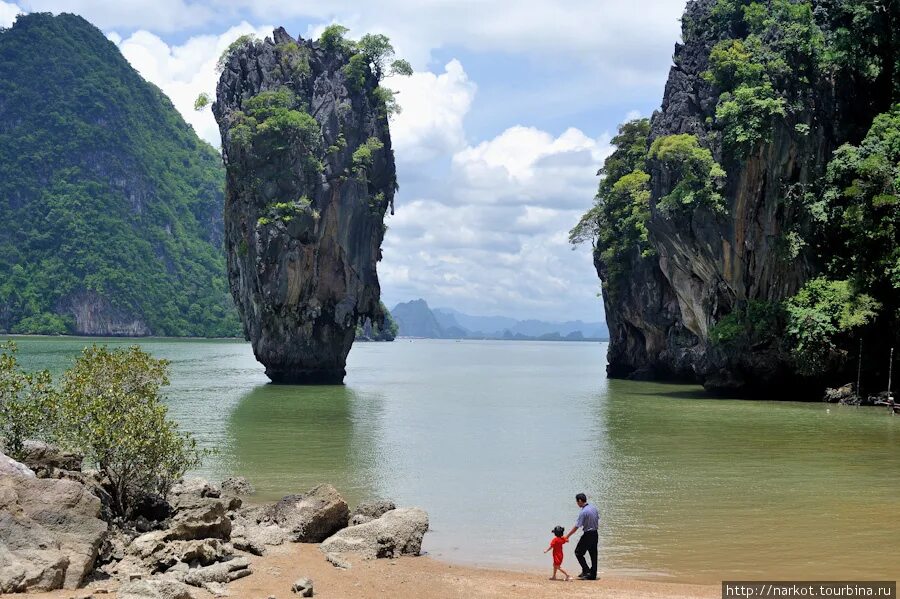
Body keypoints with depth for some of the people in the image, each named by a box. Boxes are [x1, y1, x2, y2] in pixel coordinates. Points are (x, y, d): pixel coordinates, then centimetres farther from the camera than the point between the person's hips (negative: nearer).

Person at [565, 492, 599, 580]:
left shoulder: (583, 512, -19)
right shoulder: (594, 508, 5)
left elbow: (576, 527, -18)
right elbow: (598, 520, 13)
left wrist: (567, 536, -11)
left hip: (587, 535, -8)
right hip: (595, 534, 8)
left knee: (578, 552, 4)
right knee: (593, 554, 11)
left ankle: (586, 570, -1)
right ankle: (593, 574, 14)